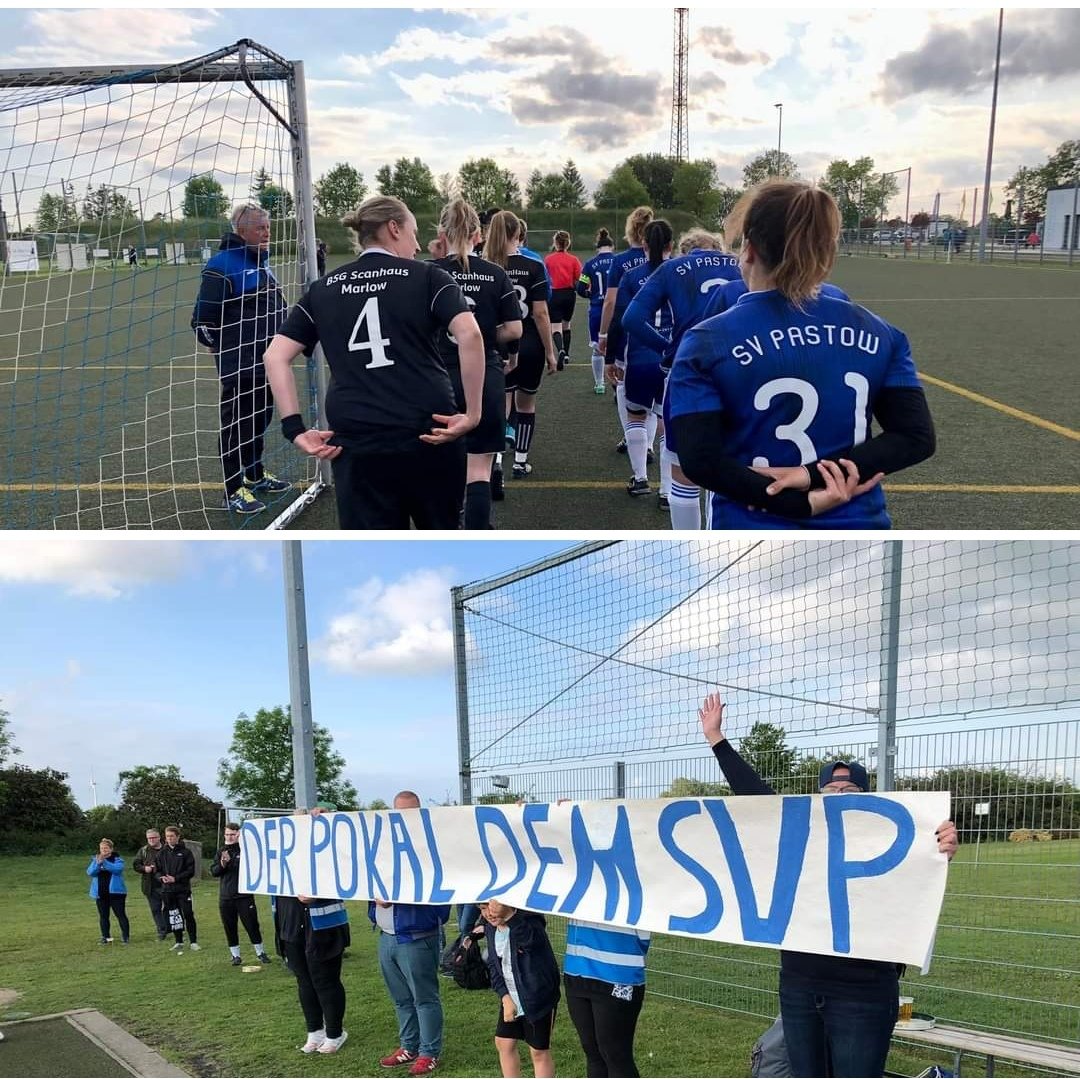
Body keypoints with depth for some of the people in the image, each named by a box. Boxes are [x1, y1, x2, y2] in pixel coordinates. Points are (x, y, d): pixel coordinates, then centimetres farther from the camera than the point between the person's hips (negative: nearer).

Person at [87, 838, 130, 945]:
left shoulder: (117, 859, -1)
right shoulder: (95, 859, 10)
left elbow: (117, 869, -21)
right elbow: (90, 872, -4)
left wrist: (104, 862, -27)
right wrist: (98, 863, -22)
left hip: (115, 892, -4)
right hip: (100, 893, 4)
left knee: (120, 914, -3)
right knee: (103, 916, 9)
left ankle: (126, 936, 2)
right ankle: (106, 937, 18)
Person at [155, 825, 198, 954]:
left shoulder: (186, 852, -2)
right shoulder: (162, 853, 8)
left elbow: (191, 871, -6)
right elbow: (156, 870, 10)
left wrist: (175, 878, -14)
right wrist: (162, 878, -12)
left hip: (183, 889, -3)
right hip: (167, 890, 3)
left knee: (188, 915, -5)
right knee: (173, 917, 7)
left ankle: (193, 941, 4)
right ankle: (179, 942, 18)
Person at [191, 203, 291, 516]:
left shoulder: (262, 261, 11)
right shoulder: (222, 266, -18)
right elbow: (203, 320, -18)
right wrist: (224, 349, -11)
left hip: (266, 363, 9)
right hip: (239, 368, -9)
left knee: (261, 419, 20)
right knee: (237, 425, 0)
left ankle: (255, 475, 36)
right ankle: (233, 491, 11)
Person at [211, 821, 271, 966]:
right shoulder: (221, 852, 10)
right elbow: (213, 871, 4)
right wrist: (222, 864, -18)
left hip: (244, 896, -3)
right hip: (225, 898, 3)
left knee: (252, 925, 0)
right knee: (230, 928, 8)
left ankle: (260, 953, 13)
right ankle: (235, 955, 20)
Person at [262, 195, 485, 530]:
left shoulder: (322, 290, 13)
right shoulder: (428, 277, 4)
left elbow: (275, 357, 5)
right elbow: (469, 335, -12)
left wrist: (295, 428, 3)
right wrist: (473, 413, -8)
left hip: (356, 443, 2)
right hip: (429, 436, -1)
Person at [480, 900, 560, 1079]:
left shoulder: (528, 919, -20)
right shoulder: (490, 928, 2)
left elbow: (531, 940, -41)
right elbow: (493, 965, 6)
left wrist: (508, 916, -51)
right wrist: (505, 997, -5)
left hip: (537, 997, -7)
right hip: (511, 997, 7)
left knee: (539, 1050, 2)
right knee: (504, 1043, 14)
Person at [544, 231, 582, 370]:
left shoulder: (548, 259, -5)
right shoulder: (574, 260, -3)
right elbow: (579, 280, -6)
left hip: (554, 295, -2)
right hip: (569, 295, 2)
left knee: (555, 327, -4)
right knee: (566, 325, 21)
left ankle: (561, 350, -30)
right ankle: (566, 354, 30)